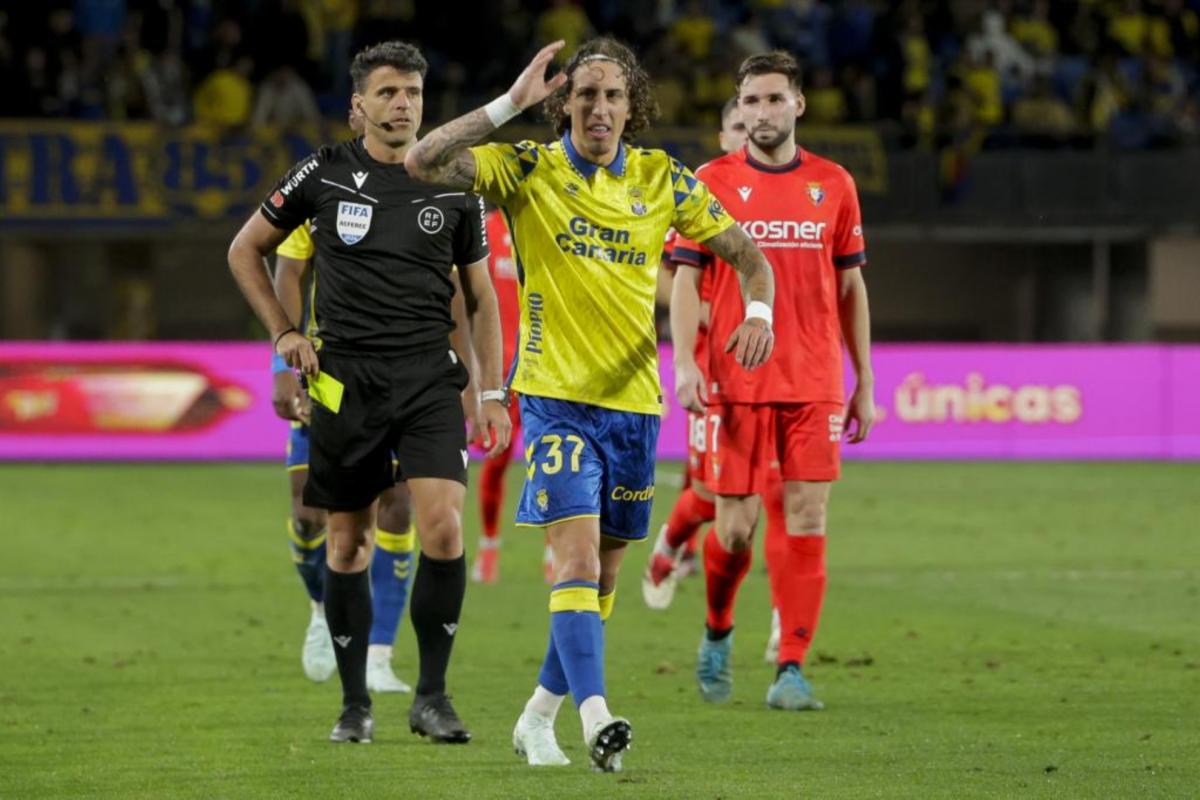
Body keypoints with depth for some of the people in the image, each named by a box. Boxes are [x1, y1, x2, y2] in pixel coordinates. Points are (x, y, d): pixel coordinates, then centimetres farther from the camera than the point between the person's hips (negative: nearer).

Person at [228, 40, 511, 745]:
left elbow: (480, 296, 12)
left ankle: (432, 695, -4)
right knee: (349, 543, 4)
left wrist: (493, 394, 7)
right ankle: (355, 703, 16)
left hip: (430, 377, 0)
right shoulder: (324, 175, 1)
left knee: (444, 527, -15)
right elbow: (246, 250, 14)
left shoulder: (456, 187, 5)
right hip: (345, 380, 0)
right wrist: (283, 332, 5)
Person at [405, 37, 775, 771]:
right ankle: (596, 717, -29)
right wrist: (509, 105, -23)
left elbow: (747, 254, 8)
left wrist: (759, 312, -13)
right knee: (577, 551, -20)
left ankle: (539, 718, 26)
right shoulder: (527, 170, -4)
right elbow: (424, 161, -17)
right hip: (556, 397, -4)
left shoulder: (663, 180, 3)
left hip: (633, 400, 4)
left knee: (604, 571, 11)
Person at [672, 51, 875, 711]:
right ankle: (717, 633, 28)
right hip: (736, 383, -1)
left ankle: (791, 669, -3)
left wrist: (865, 382, 11)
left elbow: (851, 286, 13)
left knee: (807, 521, -6)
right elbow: (685, 279, 1)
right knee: (735, 526, 0)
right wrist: (684, 363, -13)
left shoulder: (833, 185, 8)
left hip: (815, 384, 1)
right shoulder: (713, 182, 2)